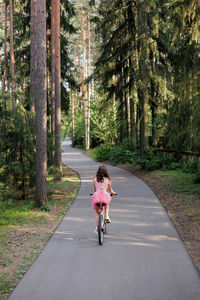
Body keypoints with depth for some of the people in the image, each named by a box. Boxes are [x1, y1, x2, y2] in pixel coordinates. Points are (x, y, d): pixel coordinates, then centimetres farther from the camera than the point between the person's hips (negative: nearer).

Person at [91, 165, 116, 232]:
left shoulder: (95, 179, 5)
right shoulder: (107, 179, 3)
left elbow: (94, 189, 12)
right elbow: (110, 190, 13)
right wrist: (113, 193, 33)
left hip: (96, 196, 1)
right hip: (105, 195, -1)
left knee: (97, 213, 15)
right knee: (107, 204, 33)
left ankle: (96, 227, 12)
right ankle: (107, 216, 13)